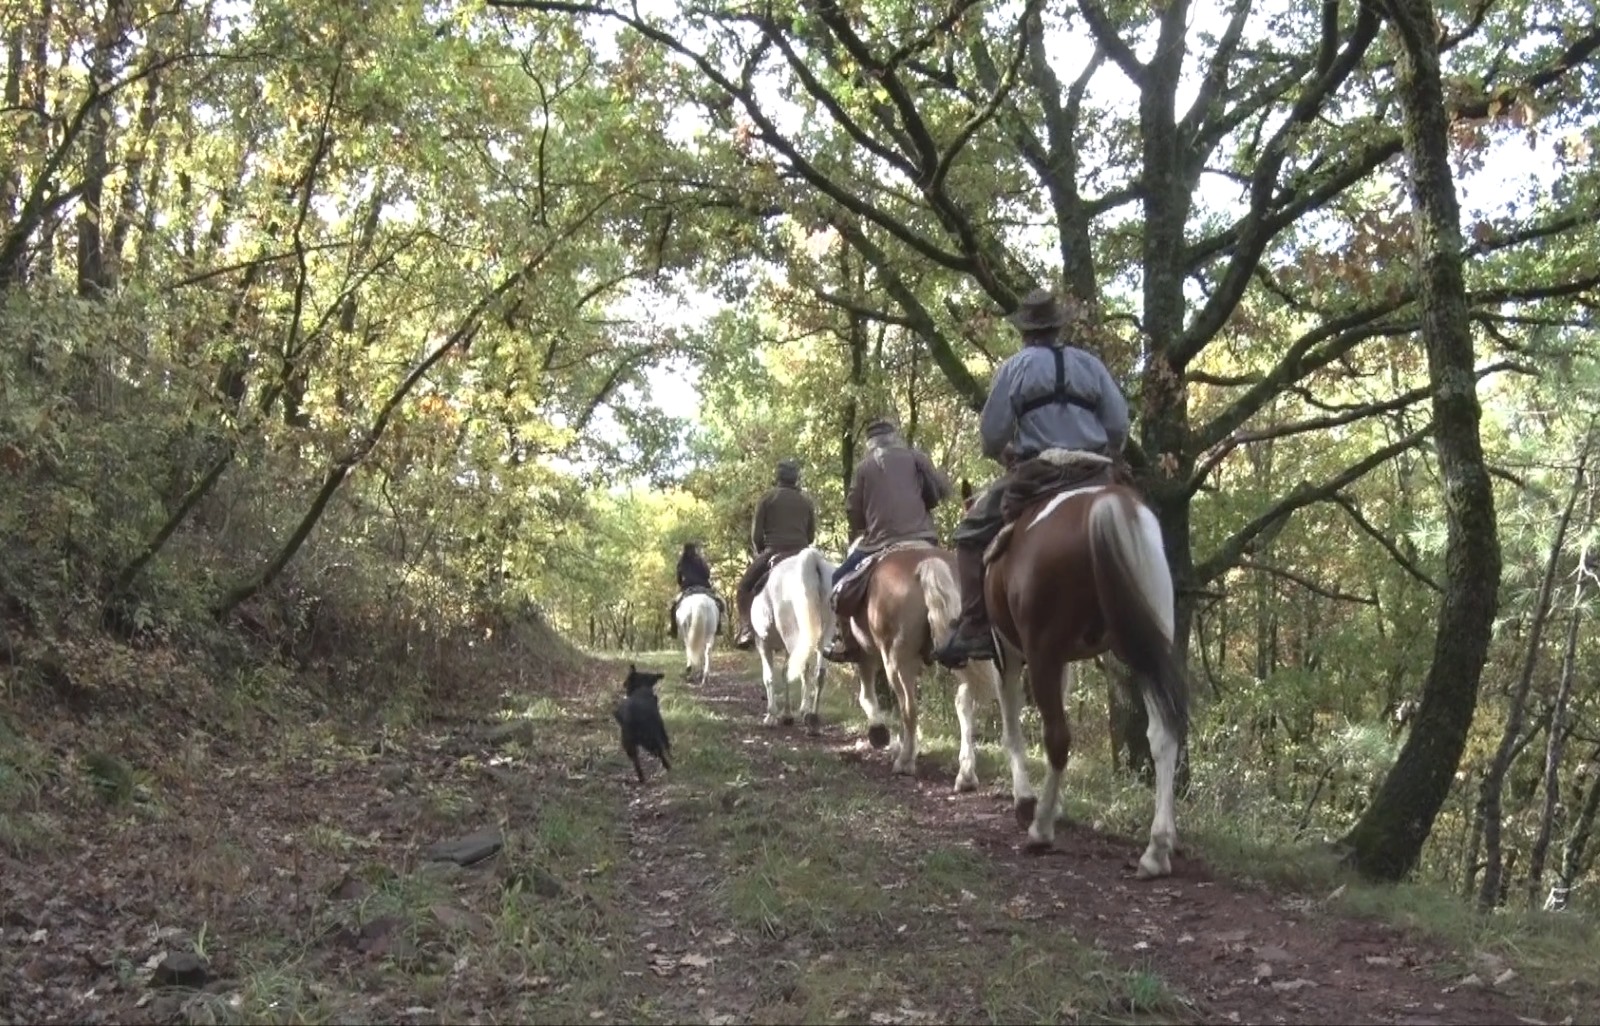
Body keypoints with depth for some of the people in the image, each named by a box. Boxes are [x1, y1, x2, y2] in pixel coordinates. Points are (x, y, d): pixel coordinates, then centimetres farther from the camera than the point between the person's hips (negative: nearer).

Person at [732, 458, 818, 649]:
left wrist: (760, 553, 17)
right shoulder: (807, 501, 13)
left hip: (773, 552, -3)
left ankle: (746, 628, -12)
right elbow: (811, 534, 14)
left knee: (745, 587, 9)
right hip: (801, 554, 3)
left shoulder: (768, 497, 2)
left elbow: (756, 534, 1)